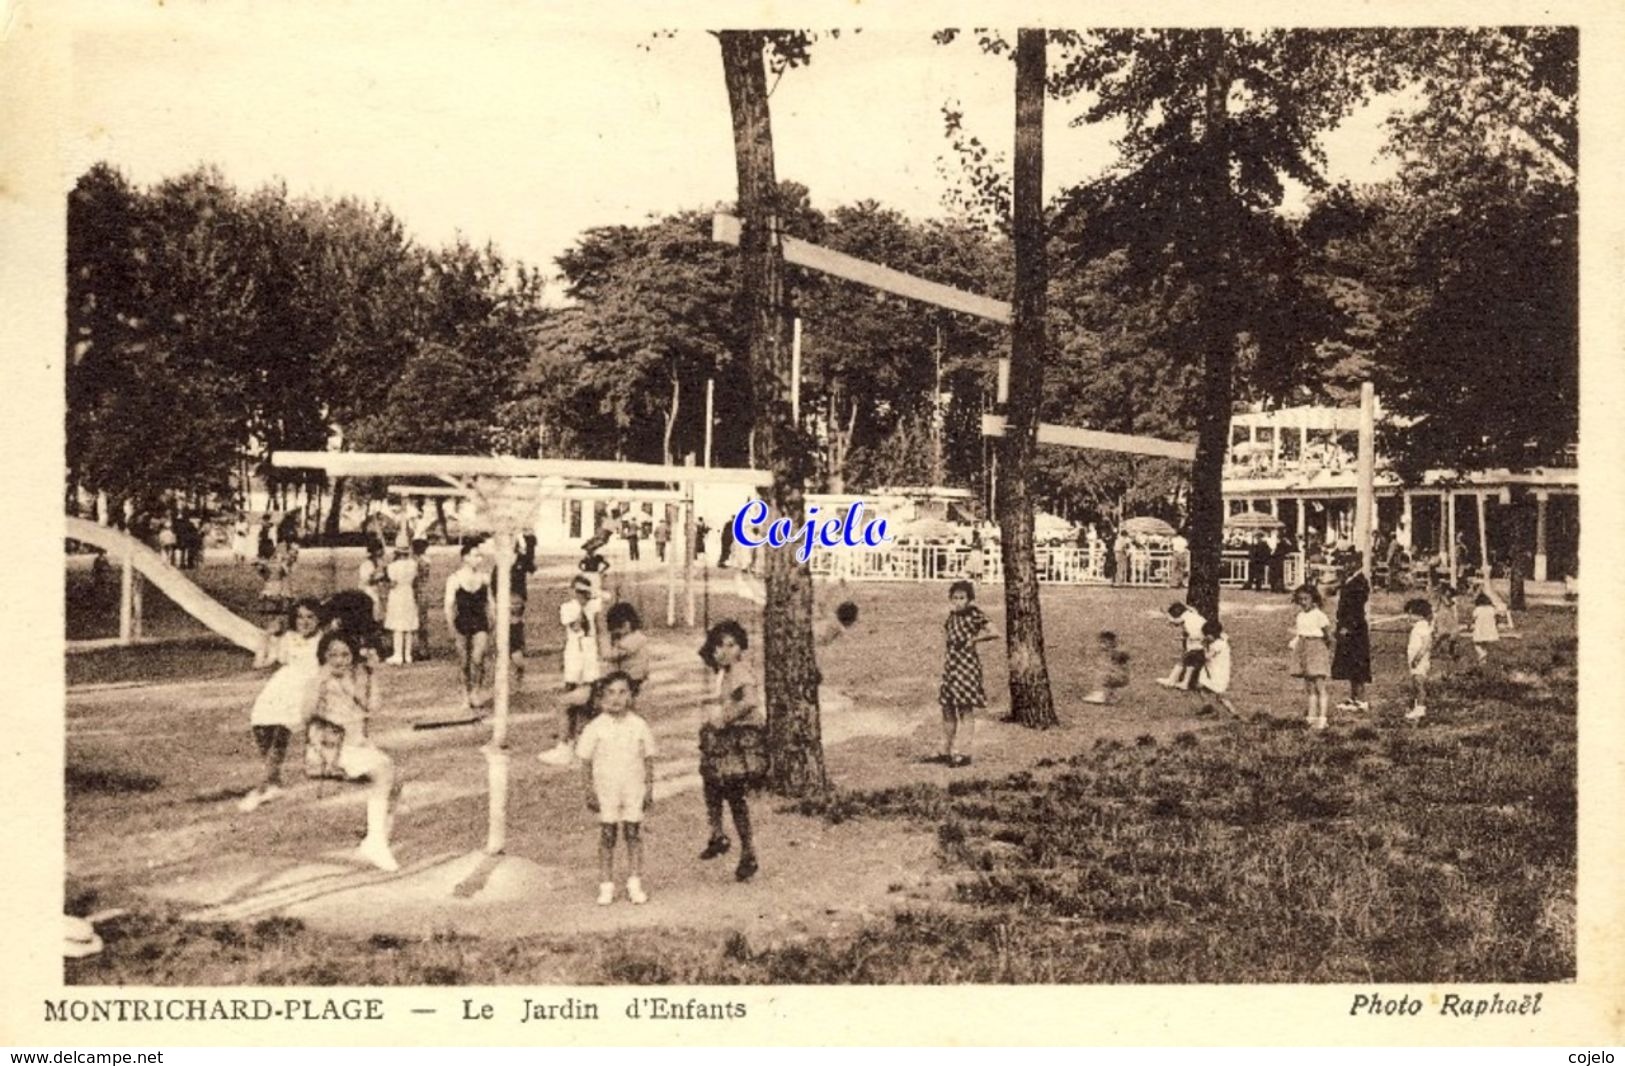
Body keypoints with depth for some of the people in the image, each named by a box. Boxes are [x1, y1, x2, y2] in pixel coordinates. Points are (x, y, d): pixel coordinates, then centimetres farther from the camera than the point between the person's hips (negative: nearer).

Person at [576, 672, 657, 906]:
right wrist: (590, 792, -4)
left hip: (634, 789, 1)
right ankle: (606, 887, 11)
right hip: (606, 790, -1)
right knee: (607, 837, 3)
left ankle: (635, 885, 12)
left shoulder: (639, 725, -1)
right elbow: (585, 762, -1)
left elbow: (648, 759, 5)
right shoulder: (595, 728, -5)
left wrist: (649, 789, 2)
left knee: (633, 835, 4)